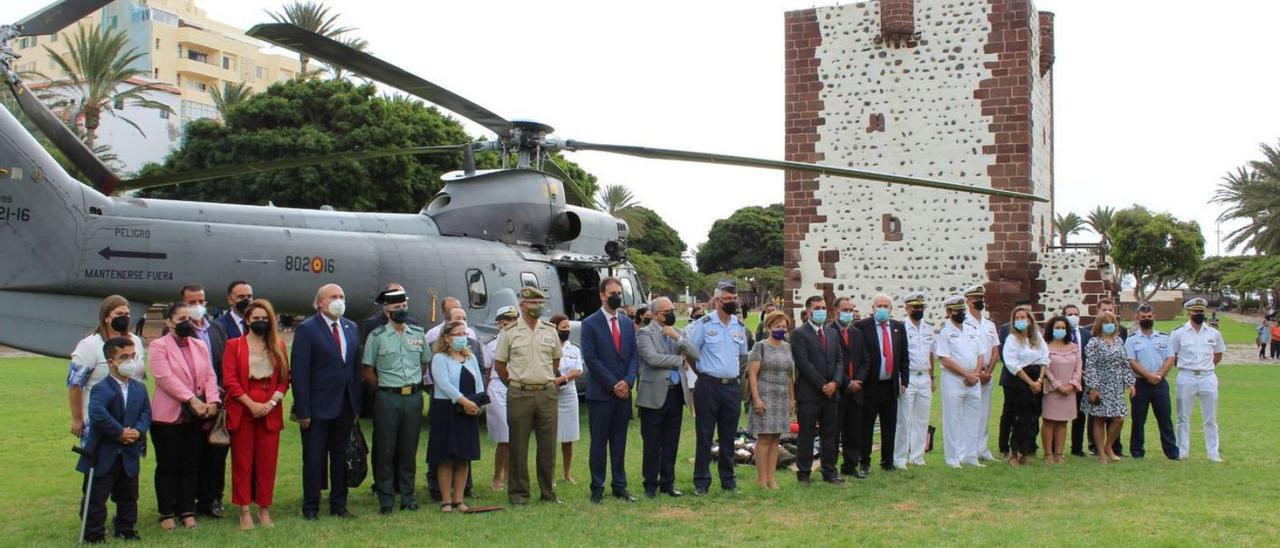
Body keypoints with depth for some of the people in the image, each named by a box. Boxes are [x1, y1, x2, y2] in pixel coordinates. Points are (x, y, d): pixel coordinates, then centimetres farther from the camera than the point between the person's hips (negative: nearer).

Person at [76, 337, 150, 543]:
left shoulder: (139, 388, 7)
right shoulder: (101, 389, -14)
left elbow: (146, 413, 4)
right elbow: (97, 415, -29)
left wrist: (138, 430, -16)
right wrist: (120, 432, -25)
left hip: (129, 454, 6)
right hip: (104, 454, -6)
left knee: (128, 496, 15)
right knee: (96, 497, 1)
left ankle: (125, 530, 29)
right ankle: (94, 534, 11)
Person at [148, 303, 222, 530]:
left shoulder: (200, 345, 13)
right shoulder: (158, 346, -4)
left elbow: (210, 376, 9)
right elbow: (165, 378, -15)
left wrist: (212, 401, -8)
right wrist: (192, 399, -20)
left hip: (195, 417, 5)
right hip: (168, 416, -5)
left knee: (190, 466, 8)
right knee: (167, 466, 2)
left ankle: (188, 511, 15)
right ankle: (166, 514, 10)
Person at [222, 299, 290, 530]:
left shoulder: (278, 346, 11)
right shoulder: (234, 345, 3)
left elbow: (284, 379, 8)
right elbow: (229, 380, -4)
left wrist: (272, 402, -8)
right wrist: (252, 404, -12)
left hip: (270, 412, 2)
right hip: (242, 411, -2)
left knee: (268, 462, 3)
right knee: (242, 462, 1)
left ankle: (264, 509, 11)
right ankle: (244, 511, 7)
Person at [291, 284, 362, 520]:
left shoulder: (351, 328, 10)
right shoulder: (307, 329, -7)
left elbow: (356, 368, 11)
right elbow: (299, 372, -10)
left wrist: (356, 405, 6)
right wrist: (303, 411, -15)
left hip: (345, 407, 5)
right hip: (318, 407, -5)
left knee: (341, 458, 12)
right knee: (314, 459, 3)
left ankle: (339, 505, 21)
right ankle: (310, 508, 13)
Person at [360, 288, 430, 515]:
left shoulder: (418, 333, 9)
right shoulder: (377, 336, -2)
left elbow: (426, 363, 18)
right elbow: (368, 371, 1)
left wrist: (416, 384, 10)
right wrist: (386, 387, 1)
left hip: (414, 396, 3)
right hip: (387, 398, -3)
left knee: (409, 449, 8)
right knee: (385, 449, 0)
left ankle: (407, 496, 16)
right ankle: (386, 499, 7)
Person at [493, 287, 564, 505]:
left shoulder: (550, 331, 9)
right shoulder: (509, 332, -1)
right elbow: (498, 364, 6)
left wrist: (550, 381, 13)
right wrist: (514, 385, 5)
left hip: (547, 393, 3)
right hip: (519, 395, -3)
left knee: (548, 444, 5)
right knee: (519, 445, 1)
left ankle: (548, 491, 13)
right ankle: (518, 492, 9)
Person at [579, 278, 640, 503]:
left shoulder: (627, 324, 12)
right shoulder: (590, 324, -4)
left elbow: (634, 355, 9)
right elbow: (590, 359, -10)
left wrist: (627, 381, -7)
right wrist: (613, 385, -12)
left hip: (623, 392, 4)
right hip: (600, 393, -4)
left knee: (619, 442, 9)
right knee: (599, 443, 2)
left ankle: (619, 486, 16)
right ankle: (597, 488, 9)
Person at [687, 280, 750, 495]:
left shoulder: (739, 326, 11)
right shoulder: (704, 324, -5)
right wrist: (703, 372, 6)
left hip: (732, 387, 5)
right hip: (708, 386, -4)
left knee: (728, 437, 9)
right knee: (704, 436, 0)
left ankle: (728, 481, 18)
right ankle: (701, 482, 6)